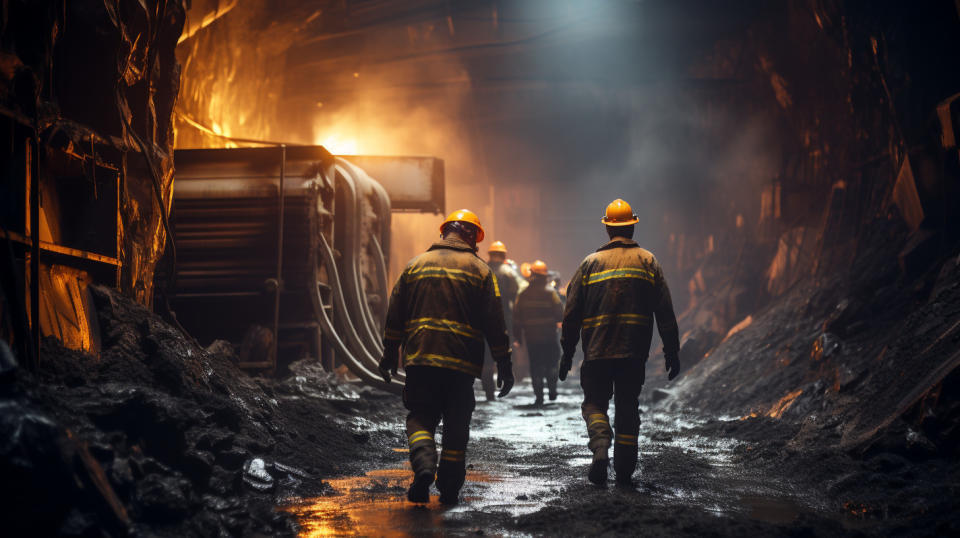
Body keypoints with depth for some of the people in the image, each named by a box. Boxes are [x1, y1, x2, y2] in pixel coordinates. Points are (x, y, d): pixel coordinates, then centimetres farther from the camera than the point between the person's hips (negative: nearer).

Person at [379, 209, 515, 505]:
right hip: (462, 360, -1)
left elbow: (395, 314, 10)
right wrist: (503, 363, 5)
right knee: (456, 425, 9)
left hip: (420, 358, 1)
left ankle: (423, 464, -19)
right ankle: (449, 488, 10)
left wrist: (389, 355, 16)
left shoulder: (415, 264, 10)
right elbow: (494, 322, 1)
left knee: (420, 416, 8)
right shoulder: (479, 270, 4)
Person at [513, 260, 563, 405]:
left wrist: (517, 336, 9)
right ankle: (552, 391, 9)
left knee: (535, 366, 5)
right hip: (549, 334, -1)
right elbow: (559, 310, -10)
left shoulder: (523, 293, 2)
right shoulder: (550, 291, -7)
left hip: (531, 336, 1)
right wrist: (556, 320, 13)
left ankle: (538, 396, 1)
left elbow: (517, 316, 3)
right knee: (551, 363, 13)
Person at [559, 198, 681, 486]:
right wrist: (672, 351, 5)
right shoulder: (648, 261, 5)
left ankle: (601, 447, -18)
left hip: (597, 351, -1)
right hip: (634, 352, 1)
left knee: (594, 403, 9)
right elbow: (665, 311, 1)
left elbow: (571, 312, 2)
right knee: (628, 408, 11)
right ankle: (625, 471, 11)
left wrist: (567, 352, 8)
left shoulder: (590, 262, 4)